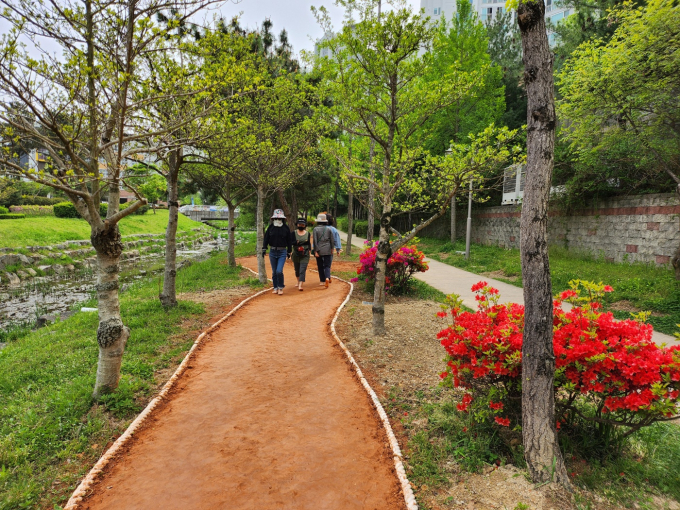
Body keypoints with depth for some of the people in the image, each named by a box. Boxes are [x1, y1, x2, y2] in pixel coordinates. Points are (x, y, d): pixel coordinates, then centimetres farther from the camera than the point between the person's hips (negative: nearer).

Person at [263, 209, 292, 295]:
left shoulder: (286, 228, -1)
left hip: (282, 252, -2)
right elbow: (266, 239, 8)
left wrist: (289, 252, 8)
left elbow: (289, 241, 6)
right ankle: (275, 287, 22)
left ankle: (281, 287, 5)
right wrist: (264, 249, 4)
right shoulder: (270, 227, 3)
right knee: (274, 272, 9)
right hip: (272, 252, 3)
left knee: (279, 271, -13)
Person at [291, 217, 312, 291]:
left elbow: (309, 243, 12)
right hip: (296, 254, 1)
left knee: (303, 270, -12)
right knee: (297, 269, 15)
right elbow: (291, 242, -8)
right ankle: (298, 281, 41)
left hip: (305, 255, -1)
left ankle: (300, 285, -18)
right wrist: (297, 242, -23)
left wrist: (310, 250, -1)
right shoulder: (294, 233, 1)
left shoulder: (308, 234, 5)